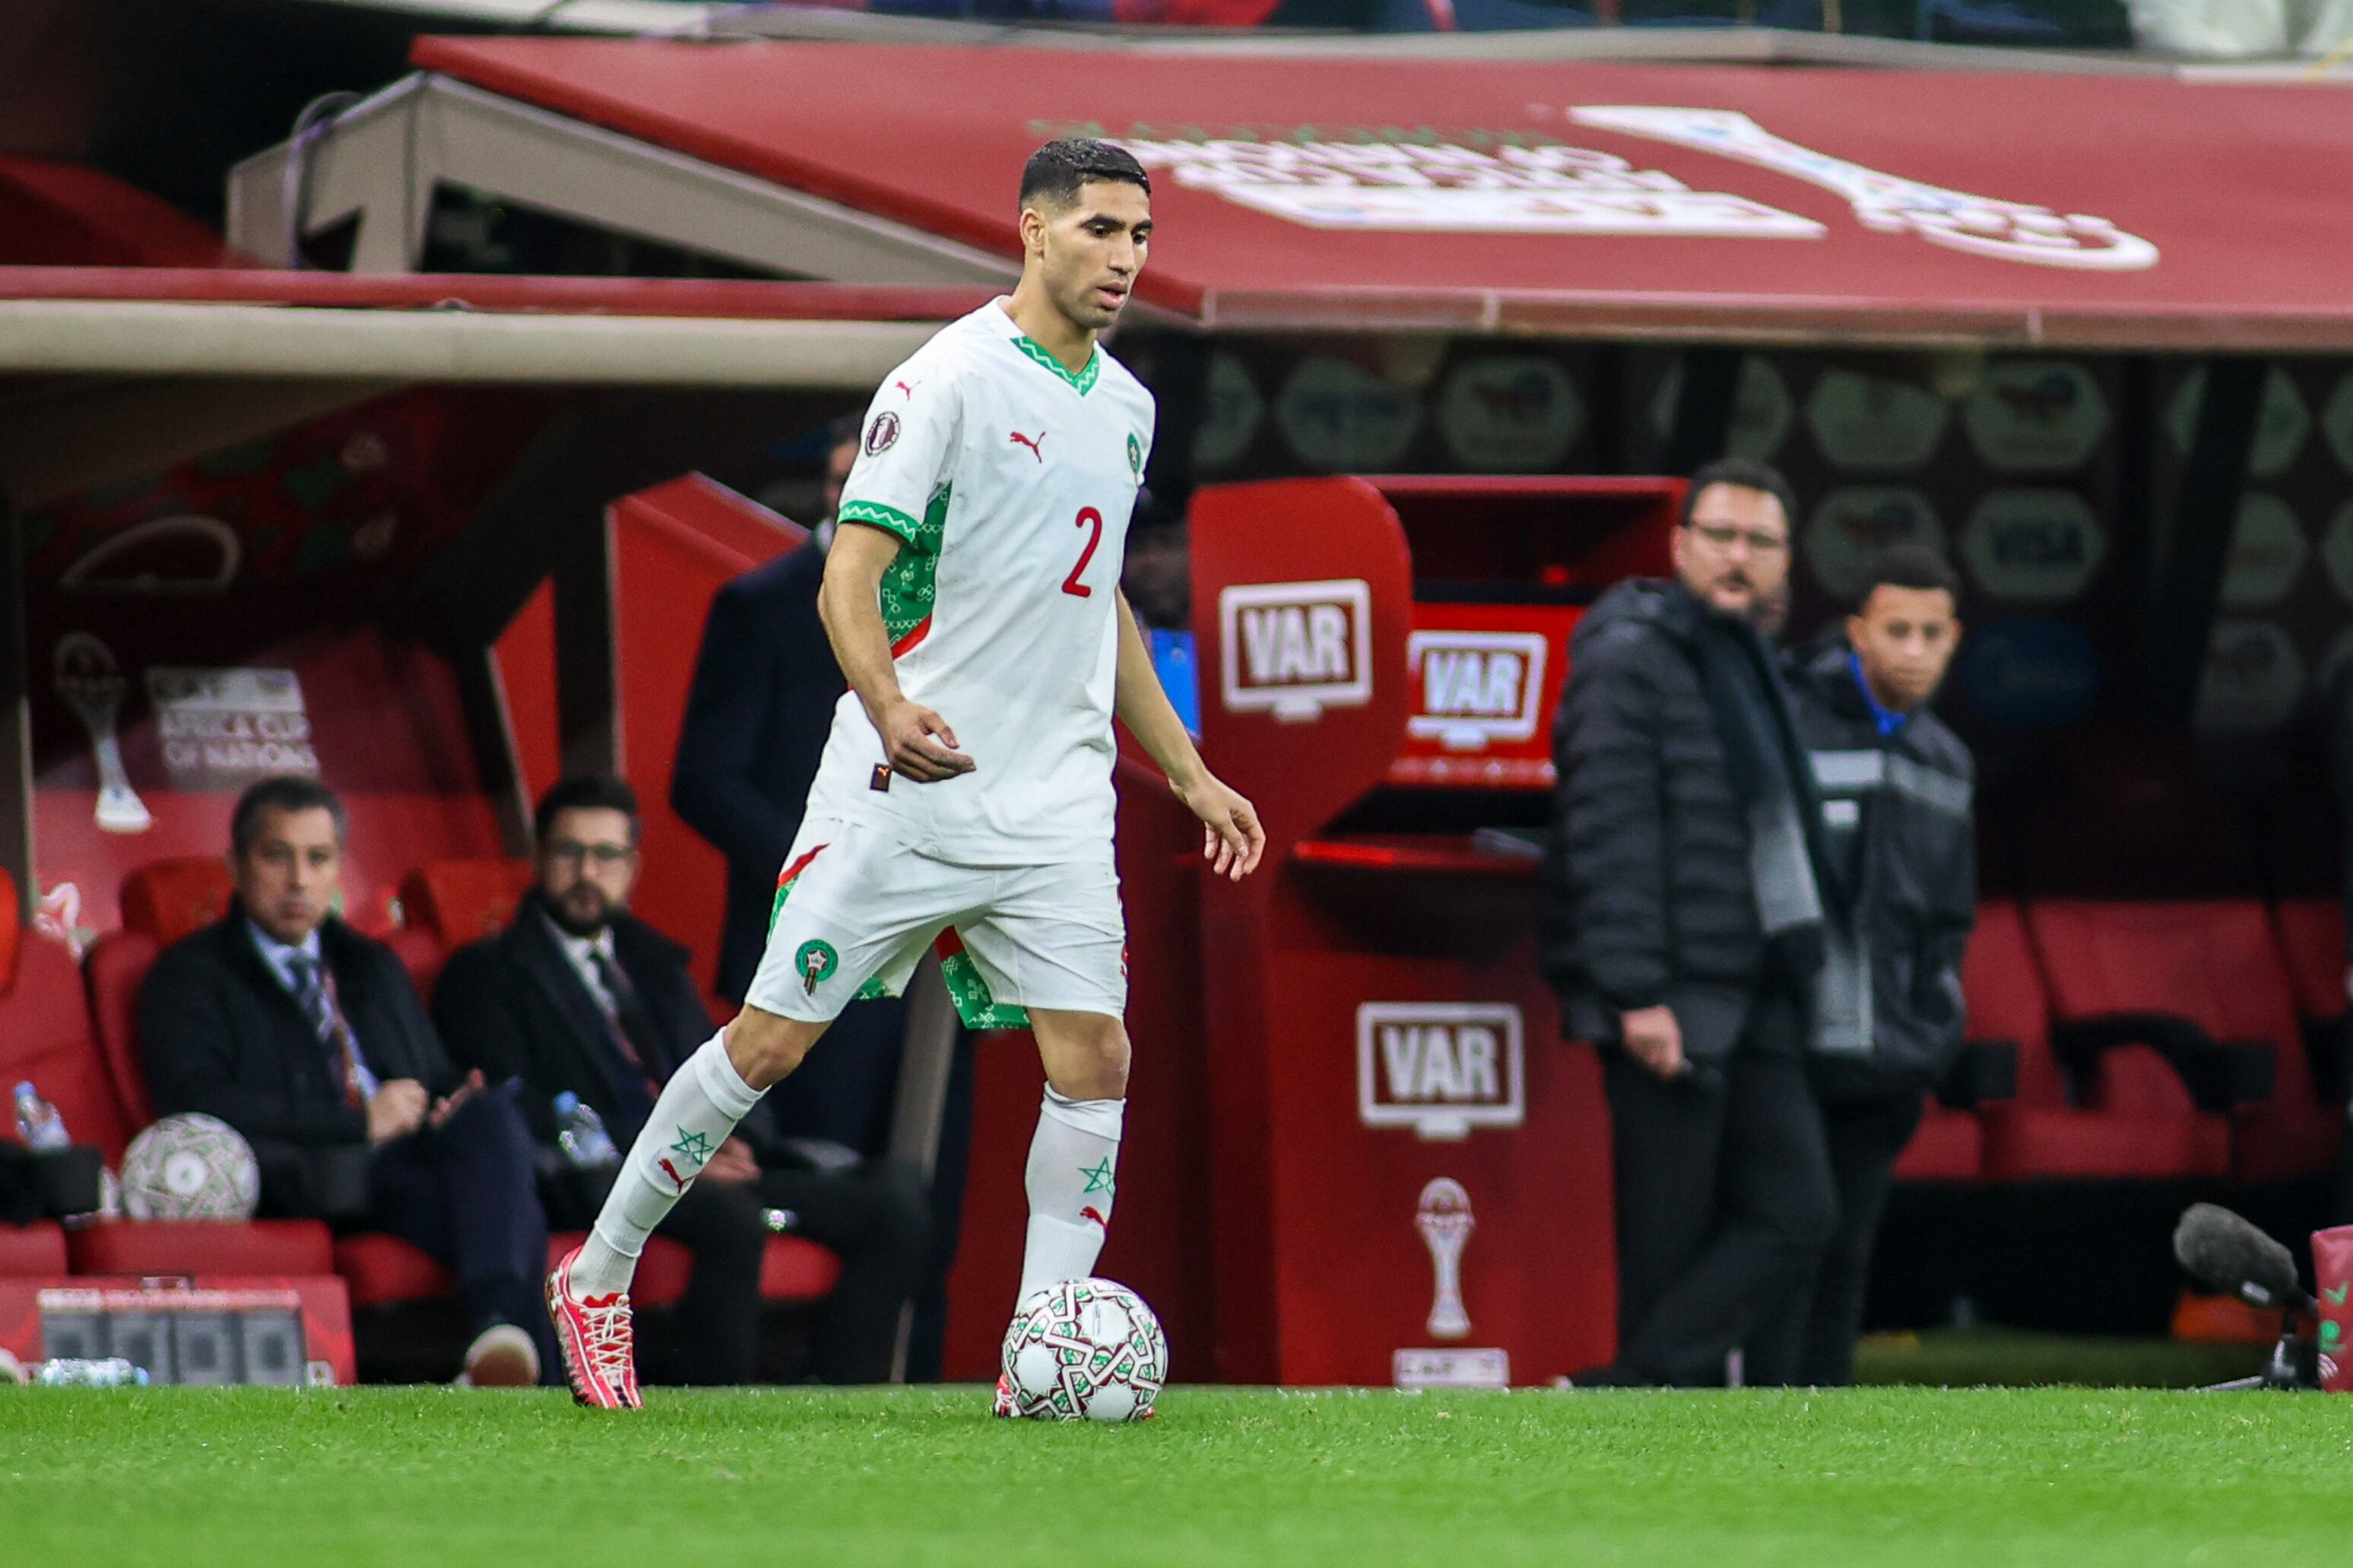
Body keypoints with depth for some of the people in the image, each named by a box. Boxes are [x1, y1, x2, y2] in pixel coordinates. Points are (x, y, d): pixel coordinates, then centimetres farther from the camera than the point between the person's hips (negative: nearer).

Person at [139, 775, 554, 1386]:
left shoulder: (374, 968, 33)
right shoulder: (192, 976, 10)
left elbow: (439, 1083, 31)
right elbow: (197, 1106, -7)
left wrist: (458, 1104, 3)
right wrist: (359, 1122, -10)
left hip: (415, 1164, 5)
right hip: (310, 1190, -5)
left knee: (492, 1113, -34)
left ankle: (501, 1327, -53)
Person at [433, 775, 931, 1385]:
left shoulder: (655, 962, 29)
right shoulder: (486, 973, 9)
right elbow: (524, 1118, -5)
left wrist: (735, 1143, -3)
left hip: (720, 1172, 7)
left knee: (895, 1202, -15)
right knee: (730, 1219, -38)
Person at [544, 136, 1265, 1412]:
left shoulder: (1124, 406, 13)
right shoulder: (947, 381, -10)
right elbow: (850, 575, -17)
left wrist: (1188, 774, 26)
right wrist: (890, 708, -35)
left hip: (1055, 802, 6)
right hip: (908, 783, -6)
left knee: (1094, 1057, -7)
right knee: (773, 1037, -2)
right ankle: (598, 1278, 14)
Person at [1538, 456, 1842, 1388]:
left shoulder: (1750, 666, 20)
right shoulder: (1630, 659, -8)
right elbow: (1610, 832, -16)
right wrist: (1636, 993, -22)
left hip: (1753, 999, 8)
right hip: (1671, 1005, -8)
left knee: (1797, 1214, -3)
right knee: (1670, 1241, -6)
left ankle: (1629, 1396, -6)